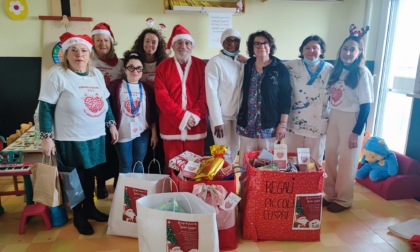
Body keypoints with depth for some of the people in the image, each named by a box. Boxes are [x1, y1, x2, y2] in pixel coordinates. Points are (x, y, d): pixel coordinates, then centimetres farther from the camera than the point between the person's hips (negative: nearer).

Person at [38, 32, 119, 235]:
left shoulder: (96, 74, 8)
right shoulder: (57, 75, -9)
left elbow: (104, 102, 15)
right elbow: (46, 108, -11)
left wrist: (112, 125, 12)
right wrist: (46, 138, -15)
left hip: (96, 137, 5)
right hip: (71, 140, -5)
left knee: (90, 174, 15)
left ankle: (90, 208, 34)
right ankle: (78, 215, 26)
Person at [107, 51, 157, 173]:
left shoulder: (147, 89, 6)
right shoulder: (115, 86, -3)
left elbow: (152, 114, 7)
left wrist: (154, 133, 6)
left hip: (143, 133, 3)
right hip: (123, 133, -2)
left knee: (139, 166, 12)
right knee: (126, 166, 6)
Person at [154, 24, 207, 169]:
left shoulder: (201, 66, 6)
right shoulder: (163, 67, 4)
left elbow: (205, 94, 0)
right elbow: (161, 97, -4)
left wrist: (195, 116, -13)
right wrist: (182, 117, -13)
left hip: (196, 125, 1)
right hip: (171, 126, 0)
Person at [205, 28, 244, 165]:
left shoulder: (241, 62, 6)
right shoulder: (215, 62, -11)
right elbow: (211, 93, -15)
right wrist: (217, 121, -17)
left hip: (237, 115, 6)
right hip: (222, 115, -5)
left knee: (234, 150, 14)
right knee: (224, 152, 0)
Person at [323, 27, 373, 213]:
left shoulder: (362, 73, -12)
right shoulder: (337, 70, 6)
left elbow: (365, 105, -13)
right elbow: (332, 97, 9)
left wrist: (357, 132, -15)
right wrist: (329, 119, 6)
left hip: (351, 120, -6)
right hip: (334, 118, 6)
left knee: (347, 161, 5)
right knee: (330, 157, 12)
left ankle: (344, 200, 22)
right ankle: (330, 195, 28)